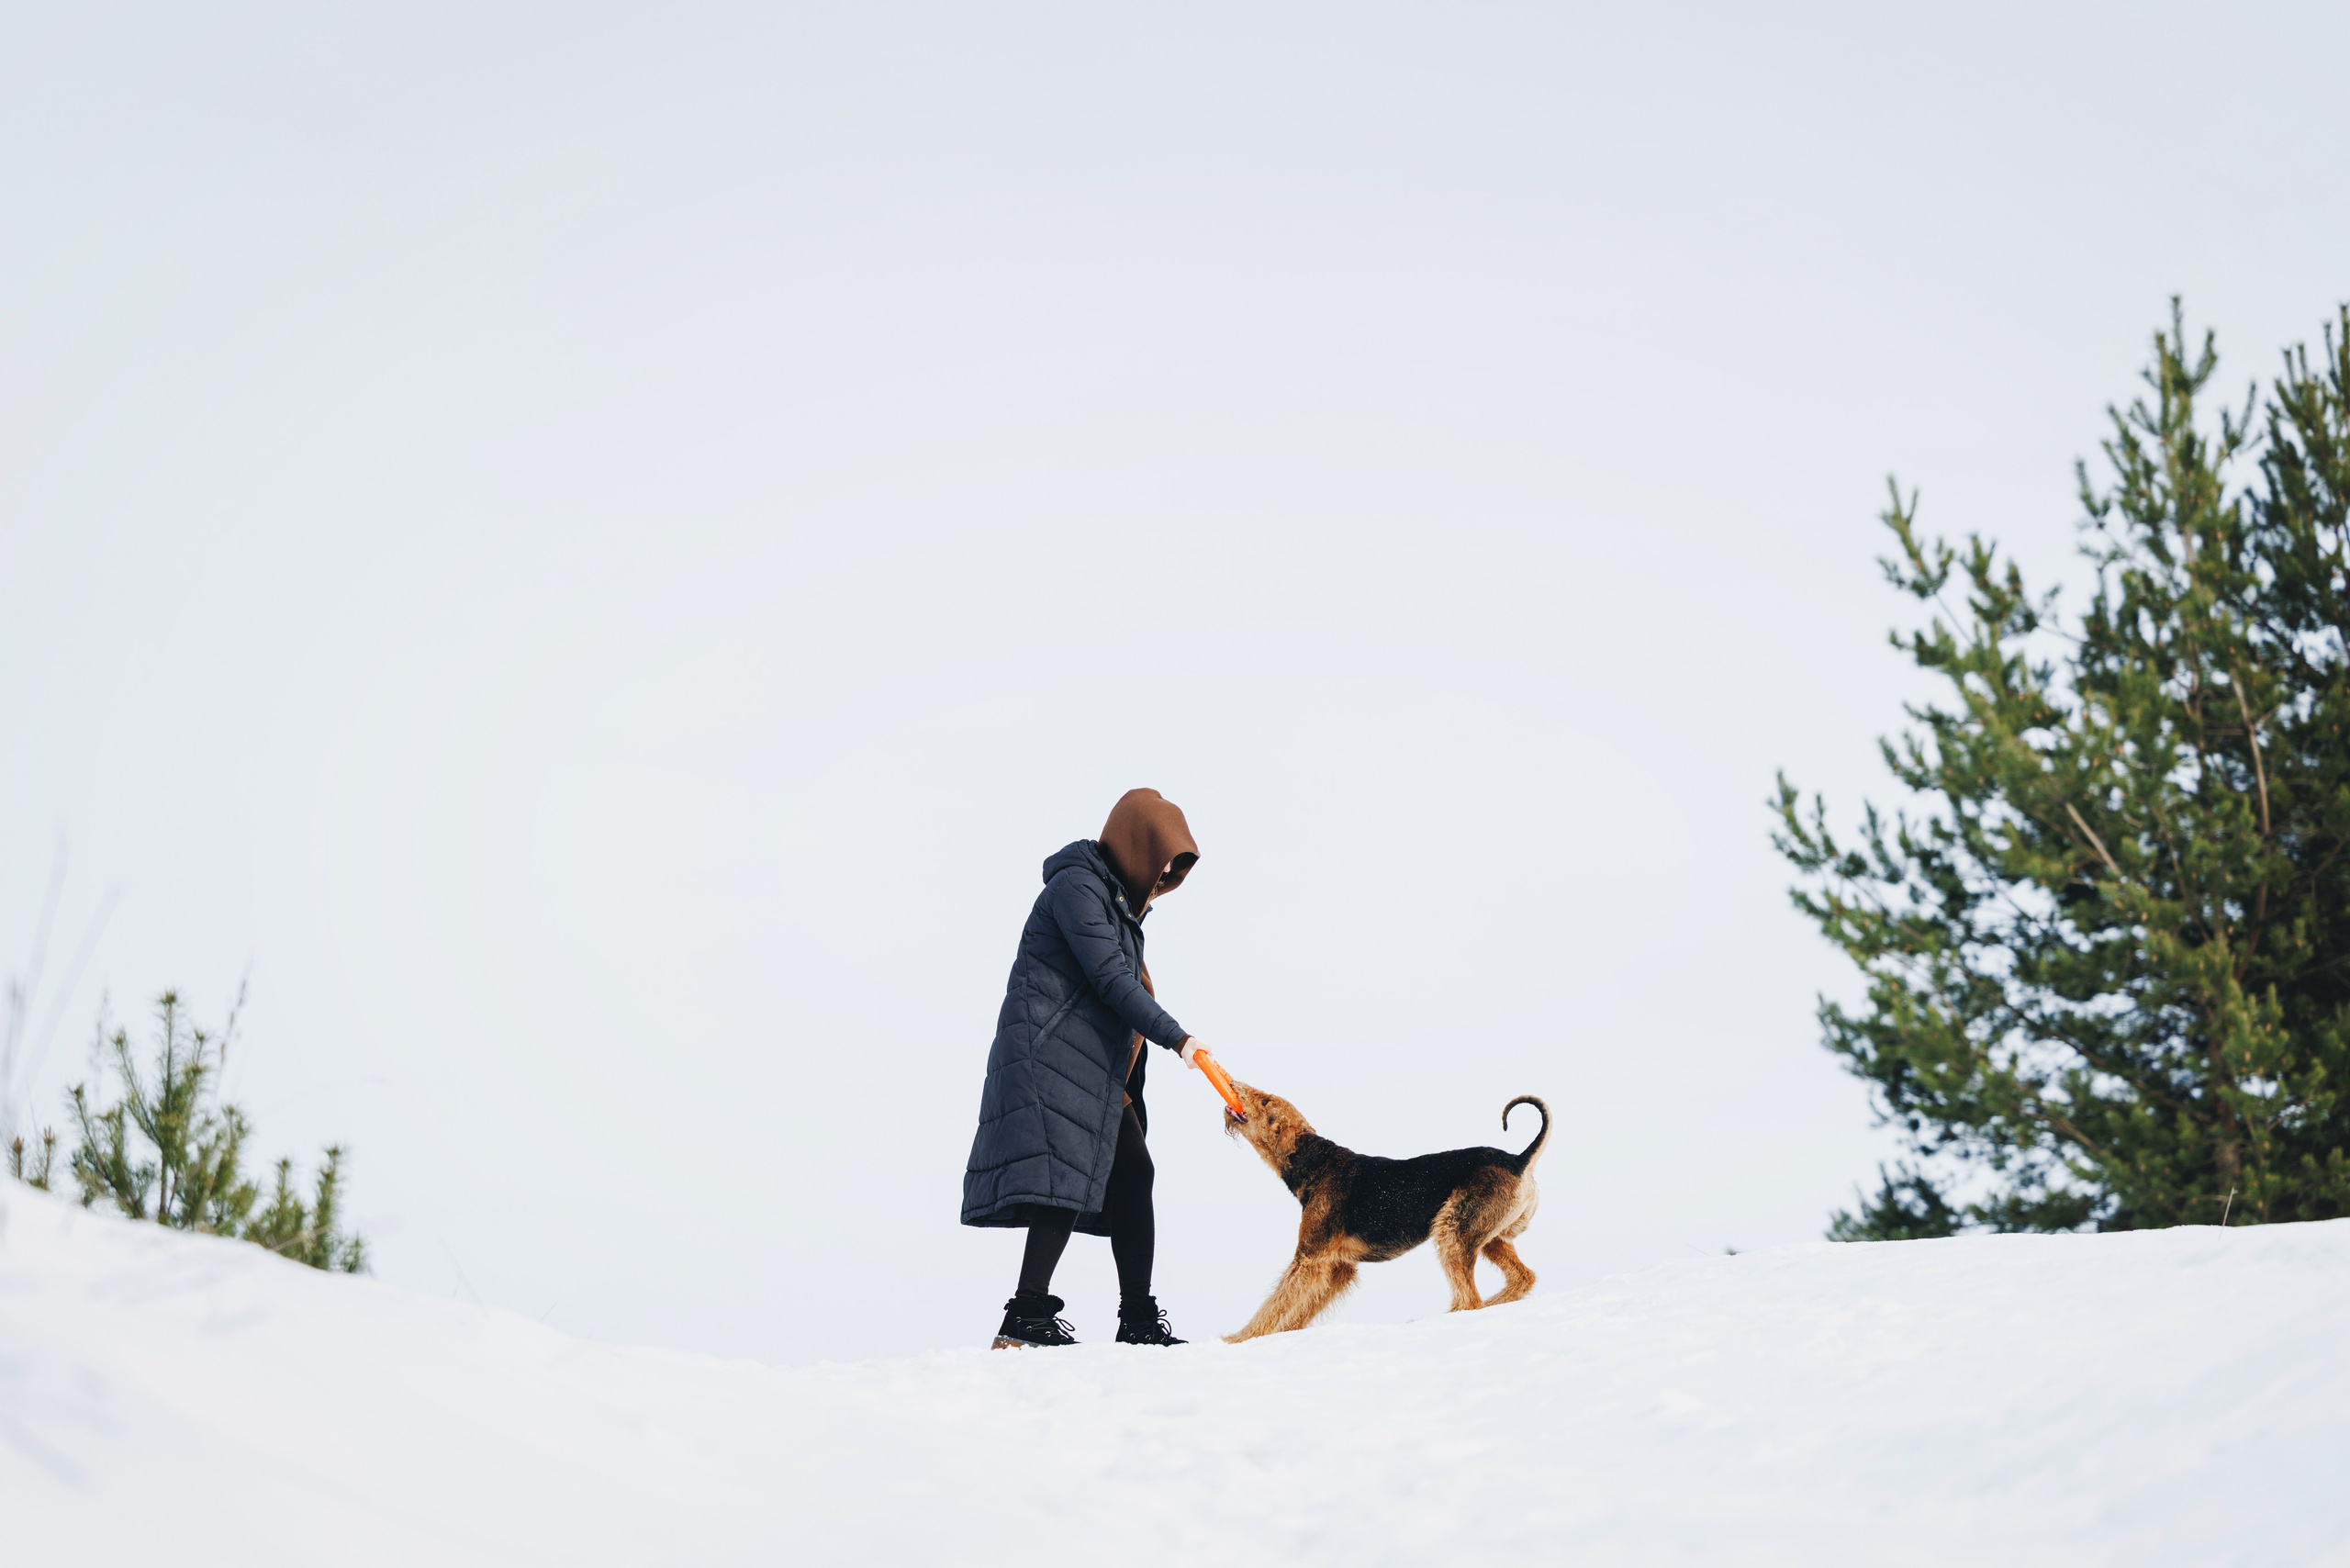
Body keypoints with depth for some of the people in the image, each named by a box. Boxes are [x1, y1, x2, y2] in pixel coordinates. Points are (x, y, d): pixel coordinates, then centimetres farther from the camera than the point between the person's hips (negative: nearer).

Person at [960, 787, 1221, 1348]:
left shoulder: (1120, 899, 22)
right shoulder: (1077, 886, -9)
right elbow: (1110, 978, -17)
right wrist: (1175, 1038, -19)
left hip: (1095, 1066, 10)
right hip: (1052, 1056, -10)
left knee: (1131, 1175, 4)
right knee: (1067, 1177, -20)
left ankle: (1138, 1321, 7)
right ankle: (1026, 1317, -25)